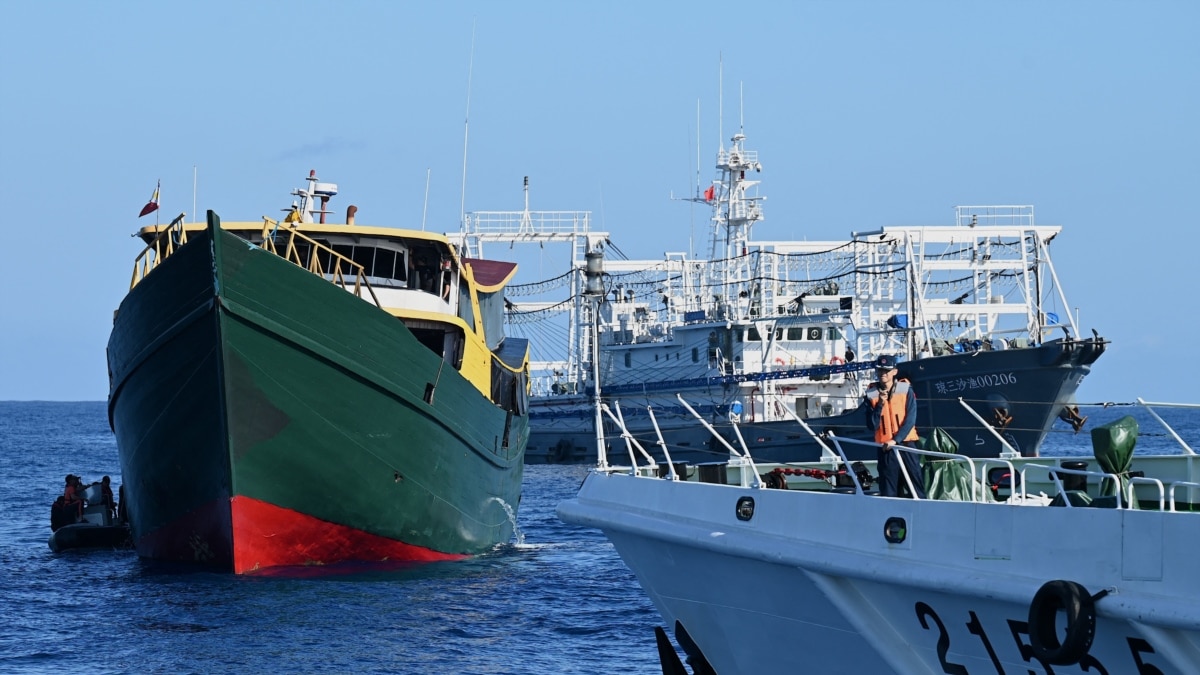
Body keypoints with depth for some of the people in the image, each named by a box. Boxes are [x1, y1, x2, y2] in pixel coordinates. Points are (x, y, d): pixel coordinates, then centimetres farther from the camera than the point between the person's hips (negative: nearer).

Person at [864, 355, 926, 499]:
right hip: (885, 448, 2)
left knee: (917, 487, -5)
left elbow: (910, 420, -5)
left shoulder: (906, 390, 0)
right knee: (888, 492, 1)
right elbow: (872, 425, -2)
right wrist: (880, 405, -14)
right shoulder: (872, 394, 4)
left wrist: (896, 440, -15)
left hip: (906, 445, -2)